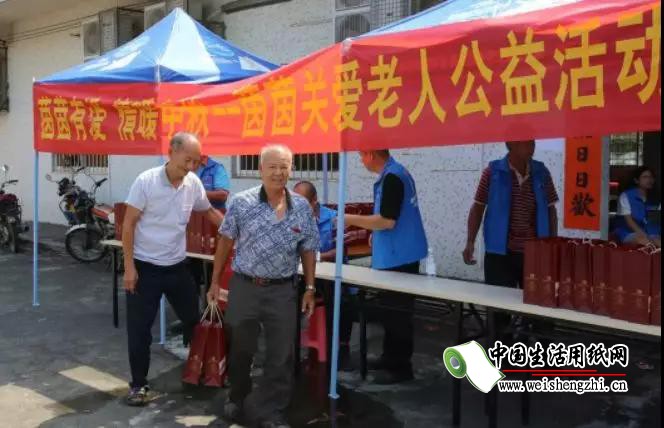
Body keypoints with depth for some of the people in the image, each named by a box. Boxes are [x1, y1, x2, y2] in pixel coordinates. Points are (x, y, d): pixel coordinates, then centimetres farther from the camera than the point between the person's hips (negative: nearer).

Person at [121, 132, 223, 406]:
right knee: (139, 329, 2)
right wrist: (129, 266, -15)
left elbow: (210, 212, 16)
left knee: (194, 320, 15)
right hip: (145, 267, -5)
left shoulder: (194, 184, -2)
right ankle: (139, 384, 17)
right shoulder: (146, 181, -16)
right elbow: (128, 224, -12)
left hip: (177, 266, 5)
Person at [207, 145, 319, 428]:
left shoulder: (302, 208, -1)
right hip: (244, 286, -1)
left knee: (281, 355, 4)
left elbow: (308, 251, 6)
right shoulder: (241, 203, -6)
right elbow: (226, 242, 2)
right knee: (240, 349, 14)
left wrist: (310, 289, 3)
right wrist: (215, 282, 3)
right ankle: (237, 399, 39)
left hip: (282, 290, 1)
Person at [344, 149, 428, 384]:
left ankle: (400, 366, 9)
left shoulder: (391, 177, -20)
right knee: (391, 310, 18)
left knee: (396, 312, -1)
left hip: (398, 257, -10)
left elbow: (387, 220, -23)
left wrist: (351, 219, -14)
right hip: (398, 254, 10)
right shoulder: (395, 172, 11)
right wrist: (377, 234, 15)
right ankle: (391, 357, 29)